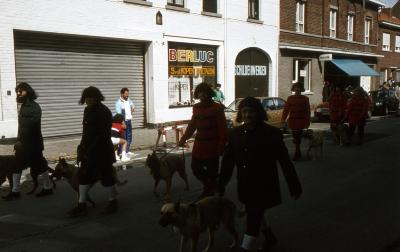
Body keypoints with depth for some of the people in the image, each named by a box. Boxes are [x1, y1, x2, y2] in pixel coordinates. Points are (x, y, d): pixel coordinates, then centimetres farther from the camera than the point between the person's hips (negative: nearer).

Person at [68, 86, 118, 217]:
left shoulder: (104, 112, -14)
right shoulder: (88, 110, 10)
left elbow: (103, 135, -19)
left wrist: (90, 151, -21)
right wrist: (83, 148, 9)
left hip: (102, 151, -8)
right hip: (88, 150, 8)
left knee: (106, 176, 3)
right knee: (83, 175, 6)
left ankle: (113, 202, 19)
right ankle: (81, 205, 12)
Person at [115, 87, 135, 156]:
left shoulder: (128, 99, 7)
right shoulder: (119, 102, -16)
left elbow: (132, 106, 29)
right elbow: (119, 114, -21)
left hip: (129, 120, 8)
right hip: (123, 121, -8)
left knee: (129, 136, 13)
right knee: (123, 137, -8)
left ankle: (127, 151, 23)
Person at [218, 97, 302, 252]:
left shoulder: (271, 133, -13)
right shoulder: (236, 134, -1)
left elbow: (285, 161, -11)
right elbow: (228, 161, 3)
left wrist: (294, 186, -9)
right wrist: (221, 184, 2)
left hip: (264, 186, -6)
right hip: (245, 186, 6)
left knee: (253, 219, -6)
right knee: (255, 215, 23)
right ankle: (269, 237, 49)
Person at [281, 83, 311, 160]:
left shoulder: (305, 99, 1)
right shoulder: (290, 98, 6)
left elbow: (307, 111, -1)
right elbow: (286, 109, 4)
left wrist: (307, 121, -7)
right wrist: (283, 119, -5)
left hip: (301, 120, -3)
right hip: (292, 120, 3)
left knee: (298, 137, -6)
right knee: (295, 136, 10)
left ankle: (297, 153, -1)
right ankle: (298, 152, 24)